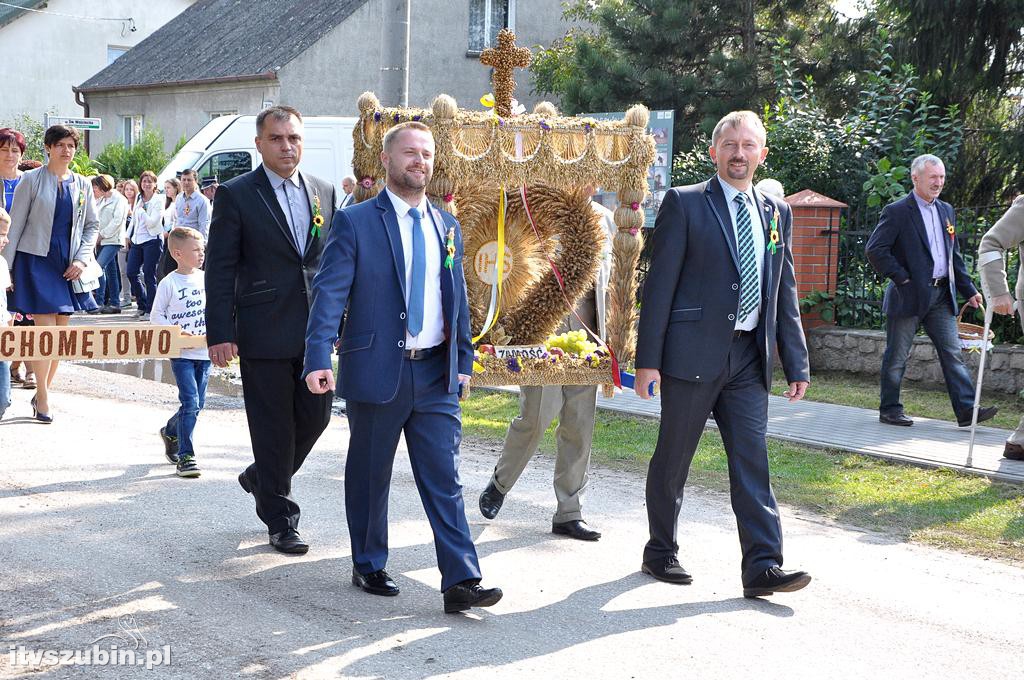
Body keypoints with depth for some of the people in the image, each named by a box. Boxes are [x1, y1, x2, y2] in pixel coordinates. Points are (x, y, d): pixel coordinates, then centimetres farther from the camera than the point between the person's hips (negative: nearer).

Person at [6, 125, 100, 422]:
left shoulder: (82, 184, 9)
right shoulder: (32, 180, -3)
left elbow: (92, 225, 14)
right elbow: (15, 224, -2)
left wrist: (82, 259, -1)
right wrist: (7, 266, -6)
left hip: (68, 264, 4)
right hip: (36, 261, -4)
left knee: (61, 331, 5)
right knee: (45, 328, -10)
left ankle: (43, 391, 16)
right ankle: (42, 399, -3)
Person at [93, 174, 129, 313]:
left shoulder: (119, 199, -5)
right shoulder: (100, 201, 18)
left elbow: (117, 220, -14)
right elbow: (96, 218, 18)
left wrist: (102, 234, -14)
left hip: (113, 240, -8)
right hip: (103, 240, 8)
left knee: (99, 267, -19)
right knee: (110, 271, 9)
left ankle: (99, 301, -18)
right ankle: (115, 304, 12)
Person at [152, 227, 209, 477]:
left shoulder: (205, 279, 6)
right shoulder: (169, 283, -8)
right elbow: (156, 315, -4)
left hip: (204, 352, 5)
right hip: (181, 353, -5)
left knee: (198, 403, 12)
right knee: (190, 402, -13)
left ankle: (170, 432, 39)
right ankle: (185, 456, -6)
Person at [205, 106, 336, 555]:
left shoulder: (323, 192, 10)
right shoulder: (236, 195, -4)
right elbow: (219, 269, -6)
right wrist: (219, 333, -12)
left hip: (315, 330, 5)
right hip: (264, 332, -5)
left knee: (315, 416, 9)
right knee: (273, 427, 3)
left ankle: (261, 478, 35)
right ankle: (280, 520, 16)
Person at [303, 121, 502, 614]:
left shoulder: (447, 226, 12)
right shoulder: (355, 222, -4)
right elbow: (329, 292, -10)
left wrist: (463, 359, 13)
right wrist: (319, 358, -21)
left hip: (436, 374, 4)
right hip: (376, 371, -3)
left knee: (444, 479, -1)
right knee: (369, 477, 10)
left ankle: (461, 582, -1)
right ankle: (368, 567, 26)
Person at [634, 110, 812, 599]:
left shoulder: (776, 213, 13)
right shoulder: (684, 204, -2)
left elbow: (785, 294, 15)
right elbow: (659, 284, -6)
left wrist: (796, 364, 10)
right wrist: (648, 360, -11)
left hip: (748, 357, 4)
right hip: (693, 352, -4)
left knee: (753, 462, -1)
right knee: (672, 460, 8)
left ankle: (762, 567, 0)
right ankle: (660, 553, 23)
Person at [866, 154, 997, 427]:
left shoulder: (946, 211, 15)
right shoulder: (897, 212, -7)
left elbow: (954, 256, 20)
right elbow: (874, 249, -14)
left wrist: (969, 290, 14)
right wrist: (901, 278, -15)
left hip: (941, 295, 6)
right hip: (909, 294, -6)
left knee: (953, 352, 0)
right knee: (897, 356, 3)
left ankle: (966, 410, -1)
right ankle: (889, 409, 13)